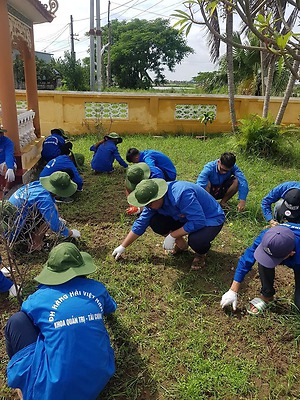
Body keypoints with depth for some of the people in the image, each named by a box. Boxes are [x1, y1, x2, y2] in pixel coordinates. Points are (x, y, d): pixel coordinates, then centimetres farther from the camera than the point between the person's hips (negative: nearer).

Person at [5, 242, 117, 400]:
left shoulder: (39, 298, -9)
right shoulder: (97, 288, 1)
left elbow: (26, 313, 16)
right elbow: (111, 308, 25)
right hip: (99, 381, 5)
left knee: (16, 321, 6)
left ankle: (24, 386, 21)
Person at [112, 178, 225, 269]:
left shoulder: (182, 195, -39)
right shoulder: (154, 200, -14)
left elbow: (198, 222, -37)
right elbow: (141, 223, -5)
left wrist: (172, 236, -29)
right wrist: (123, 247, -1)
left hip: (211, 218, -6)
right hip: (186, 218, 7)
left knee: (195, 240, -38)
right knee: (155, 222, -14)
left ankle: (201, 254, 1)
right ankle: (181, 245, 11)